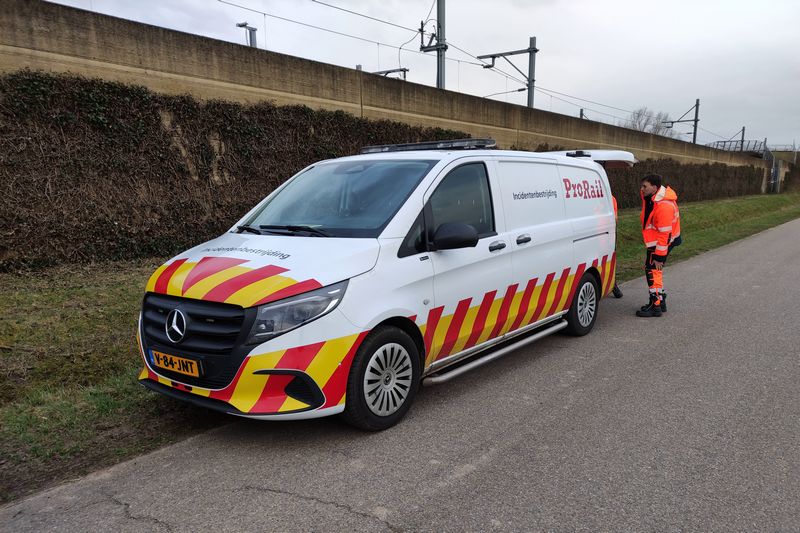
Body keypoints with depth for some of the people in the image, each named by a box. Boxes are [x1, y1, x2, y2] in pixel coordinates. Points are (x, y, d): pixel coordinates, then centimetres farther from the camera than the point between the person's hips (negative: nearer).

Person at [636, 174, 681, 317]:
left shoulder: (664, 206, -29)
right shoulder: (650, 197, 0)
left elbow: (664, 234, -28)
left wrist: (659, 256, -25)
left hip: (663, 241, -10)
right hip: (654, 239, 10)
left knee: (653, 270, -10)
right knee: (653, 269, 17)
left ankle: (656, 306, -5)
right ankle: (660, 301, 28)